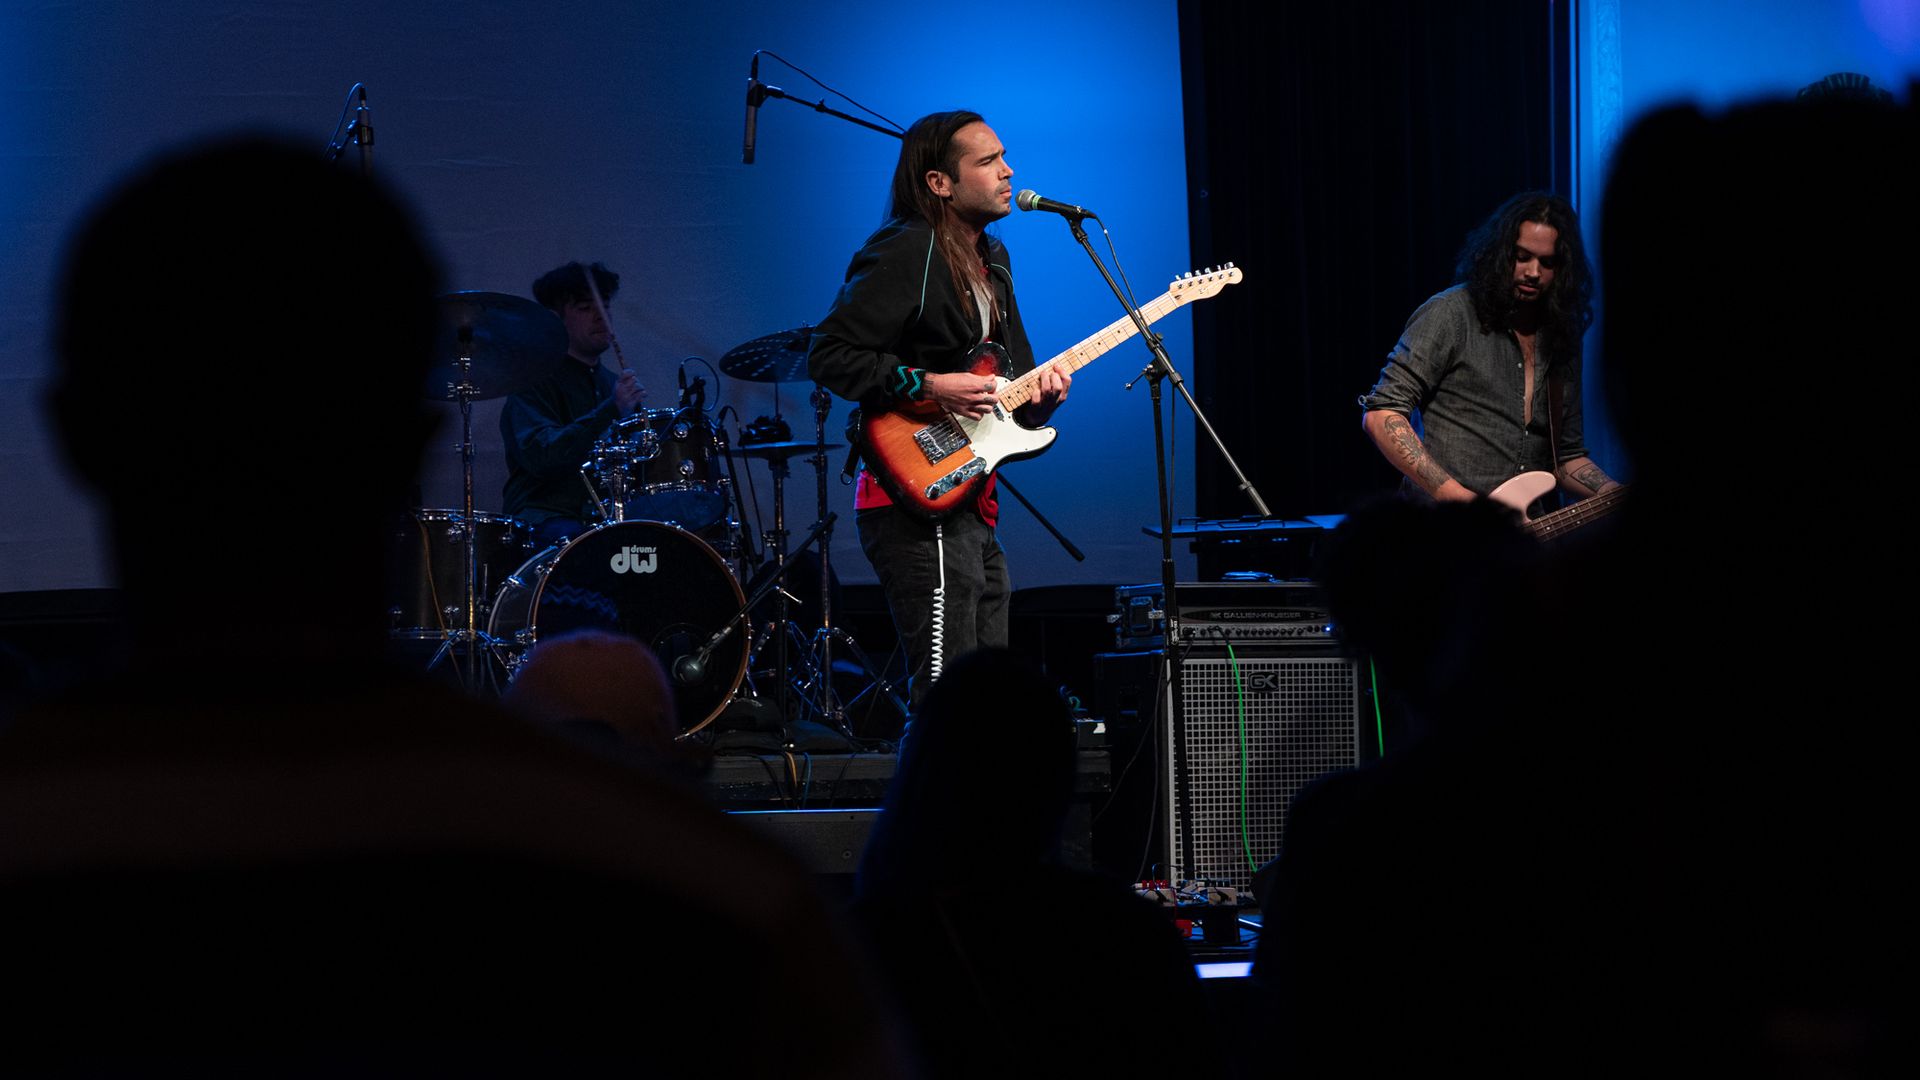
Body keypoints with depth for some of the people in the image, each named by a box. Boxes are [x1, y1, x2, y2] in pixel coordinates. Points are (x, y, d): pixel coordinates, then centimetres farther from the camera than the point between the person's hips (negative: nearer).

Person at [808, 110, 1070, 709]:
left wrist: (1037, 395, 3)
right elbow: (828, 355, -17)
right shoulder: (907, 254, -11)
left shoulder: (991, 262, 18)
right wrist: (925, 386, -22)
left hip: (975, 512, 10)